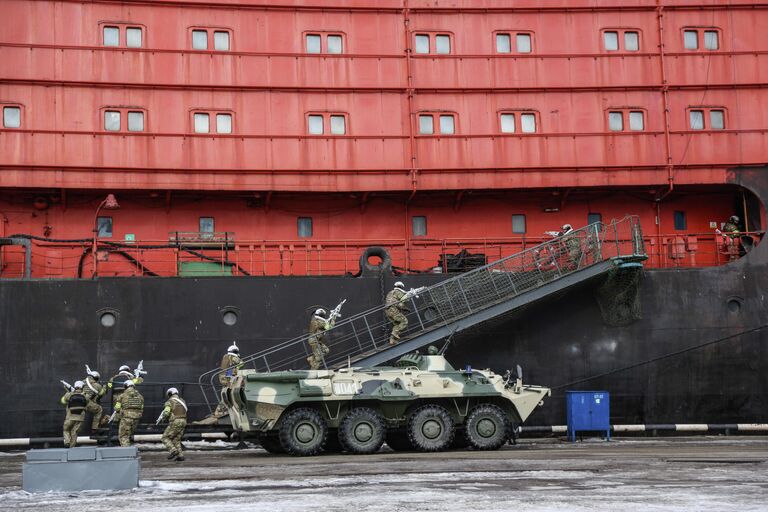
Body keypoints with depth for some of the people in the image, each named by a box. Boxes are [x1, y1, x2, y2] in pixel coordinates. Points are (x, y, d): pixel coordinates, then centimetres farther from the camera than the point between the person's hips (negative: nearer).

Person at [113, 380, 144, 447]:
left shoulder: (123, 395, 3)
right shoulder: (139, 396, 13)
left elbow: (117, 408, 2)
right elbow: (141, 409, 13)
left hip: (126, 417, -4)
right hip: (136, 418, 4)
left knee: (123, 436, 2)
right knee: (129, 435, 20)